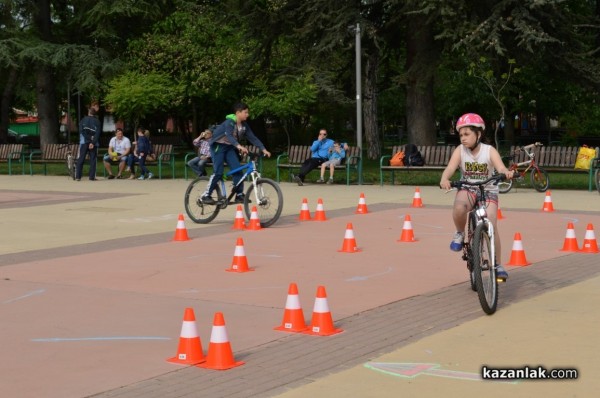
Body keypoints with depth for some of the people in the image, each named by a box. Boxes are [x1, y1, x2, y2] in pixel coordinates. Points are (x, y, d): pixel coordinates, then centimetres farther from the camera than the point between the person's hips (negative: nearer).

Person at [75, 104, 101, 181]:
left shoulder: (83, 120, 5)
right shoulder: (97, 121, 2)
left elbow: (82, 131, -4)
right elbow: (97, 133, -8)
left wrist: (89, 139, -7)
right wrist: (93, 143, -12)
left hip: (84, 142, 1)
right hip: (93, 143, -1)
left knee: (81, 159, 3)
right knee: (93, 159, 3)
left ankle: (78, 176, -3)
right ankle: (92, 177, -3)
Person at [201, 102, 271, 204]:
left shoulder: (244, 125, -2)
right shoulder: (229, 122, -24)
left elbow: (253, 138, -1)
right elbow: (229, 136, -41)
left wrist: (263, 149, -12)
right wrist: (239, 146, -57)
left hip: (229, 147, 7)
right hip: (218, 146, -7)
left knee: (238, 169, -7)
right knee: (218, 172, -15)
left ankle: (239, 195, 0)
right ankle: (206, 195, -7)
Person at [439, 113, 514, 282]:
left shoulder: (489, 151, -13)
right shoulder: (460, 150, -10)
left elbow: (501, 167, -27)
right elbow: (450, 168, -23)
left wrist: (506, 172, -52)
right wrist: (444, 179, -46)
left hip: (488, 190, 0)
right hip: (467, 189, 1)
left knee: (491, 225, -17)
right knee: (458, 208, -35)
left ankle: (498, 265, 0)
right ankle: (460, 234, -3)